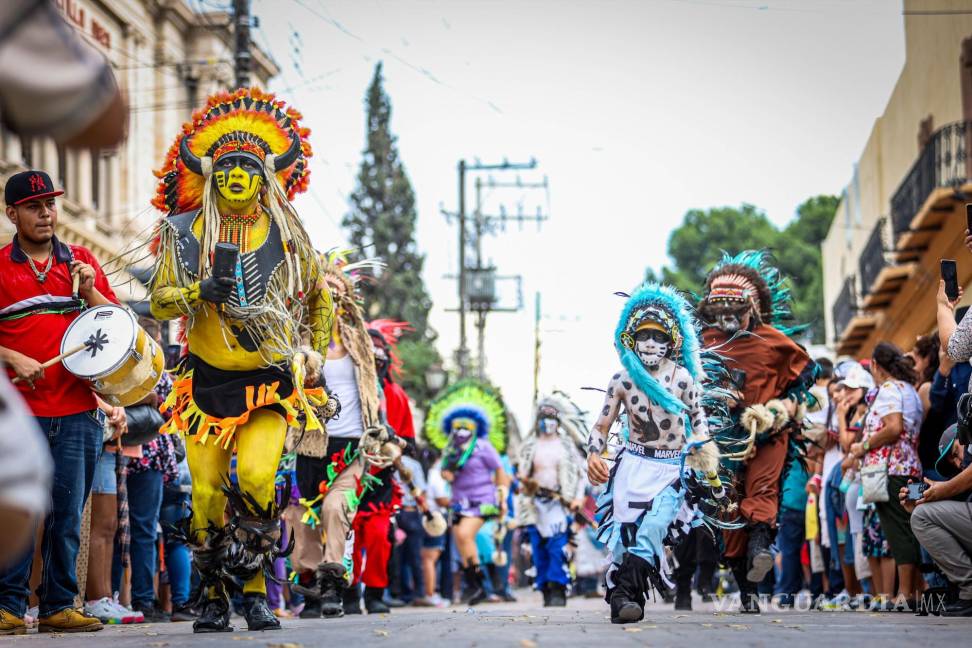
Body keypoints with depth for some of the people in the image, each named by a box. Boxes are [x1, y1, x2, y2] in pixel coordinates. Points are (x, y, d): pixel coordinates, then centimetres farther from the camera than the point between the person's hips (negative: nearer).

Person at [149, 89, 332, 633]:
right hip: (207, 382, 1)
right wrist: (198, 292, -20)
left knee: (256, 475, -22)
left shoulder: (287, 235, 6)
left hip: (271, 383, 0)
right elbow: (160, 302, -1)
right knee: (207, 494, -3)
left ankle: (255, 587, -6)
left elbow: (320, 299, 20)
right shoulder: (186, 232, 3)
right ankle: (213, 598, 14)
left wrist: (315, 356, 12)